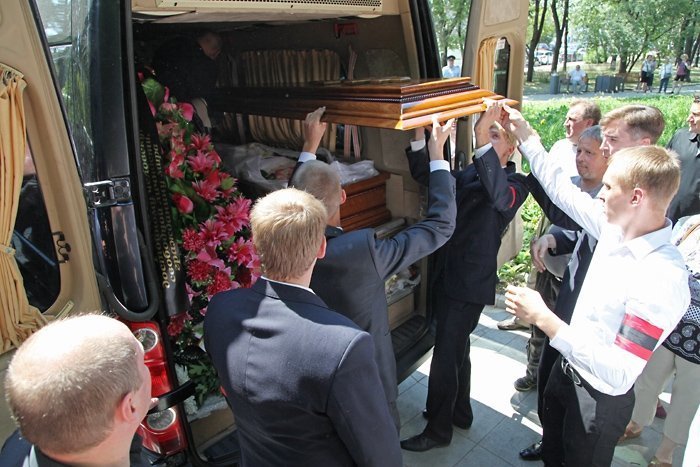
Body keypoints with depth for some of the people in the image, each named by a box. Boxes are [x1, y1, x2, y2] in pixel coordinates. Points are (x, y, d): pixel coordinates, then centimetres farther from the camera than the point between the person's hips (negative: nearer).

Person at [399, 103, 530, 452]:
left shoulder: (515, 183, -11)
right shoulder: (469, 174, 9)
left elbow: (502, 198, -35)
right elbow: (425, 175, 5)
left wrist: (482, 141, -44)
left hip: (469, 285, -7)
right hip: (446, 276, 7)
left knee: (445, 358, 3)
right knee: (456, 352, 22)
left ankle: (438, 430, 22)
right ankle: (459, 413, 42)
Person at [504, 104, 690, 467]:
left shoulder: (661, 280, -33)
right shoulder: (616, 228, -11)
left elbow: (619, 376, -35)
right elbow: (561, 191, 3)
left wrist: (545, 320, -39)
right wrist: (526, 136, 6)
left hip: (602, 396, -6)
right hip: (568, 367, 7)